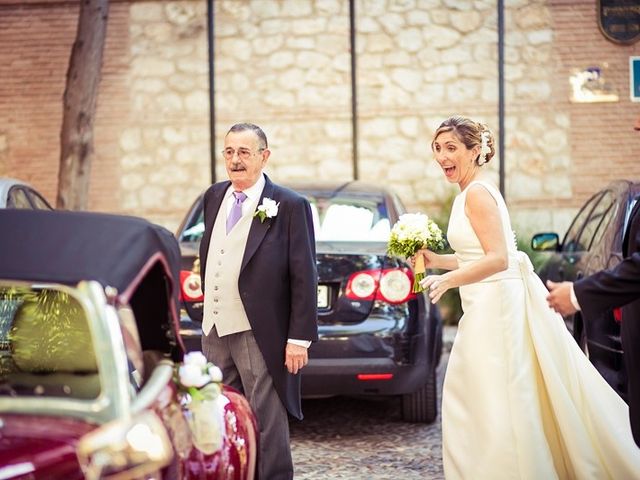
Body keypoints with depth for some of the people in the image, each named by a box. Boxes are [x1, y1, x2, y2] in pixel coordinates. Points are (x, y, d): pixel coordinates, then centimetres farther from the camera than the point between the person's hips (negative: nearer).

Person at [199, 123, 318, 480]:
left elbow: (304, 276, -9)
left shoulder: (290, 206, -8)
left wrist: (300, 339, -13)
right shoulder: (214, 197, 11)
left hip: (258, 335, -6)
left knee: (267, 426, 0)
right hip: (215, 330, 6)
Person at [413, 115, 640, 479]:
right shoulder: (473, 193, 15)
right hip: (488, 307, 10)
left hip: (495, 308, -10)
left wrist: (448, 280, -31)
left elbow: (498, 259, -22)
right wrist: (436, 261, 16)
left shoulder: (477, 193, -14)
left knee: (494, 405, -6)